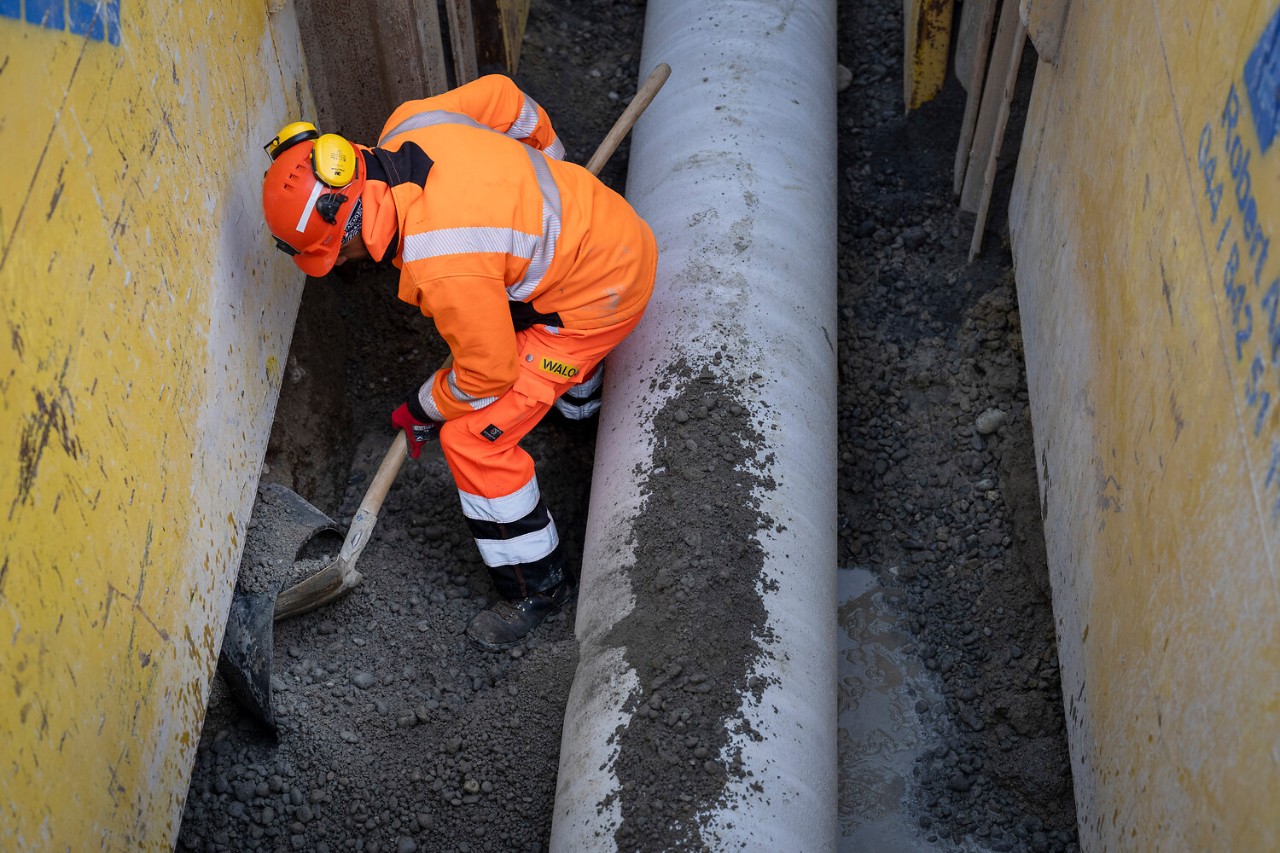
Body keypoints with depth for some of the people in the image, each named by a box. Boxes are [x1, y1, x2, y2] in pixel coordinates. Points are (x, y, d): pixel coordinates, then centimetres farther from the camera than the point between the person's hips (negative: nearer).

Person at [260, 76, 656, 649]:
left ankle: (539, 586, 12)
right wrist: (551, 159, 23)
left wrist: (426, 411, 0)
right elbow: (501, 95, 3)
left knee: (474, 437, -7)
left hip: (595, 296, -9)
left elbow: (486, 376, -21)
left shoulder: (446, 268, -35)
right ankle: (585, 401, 71)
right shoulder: (406, 127, -14)